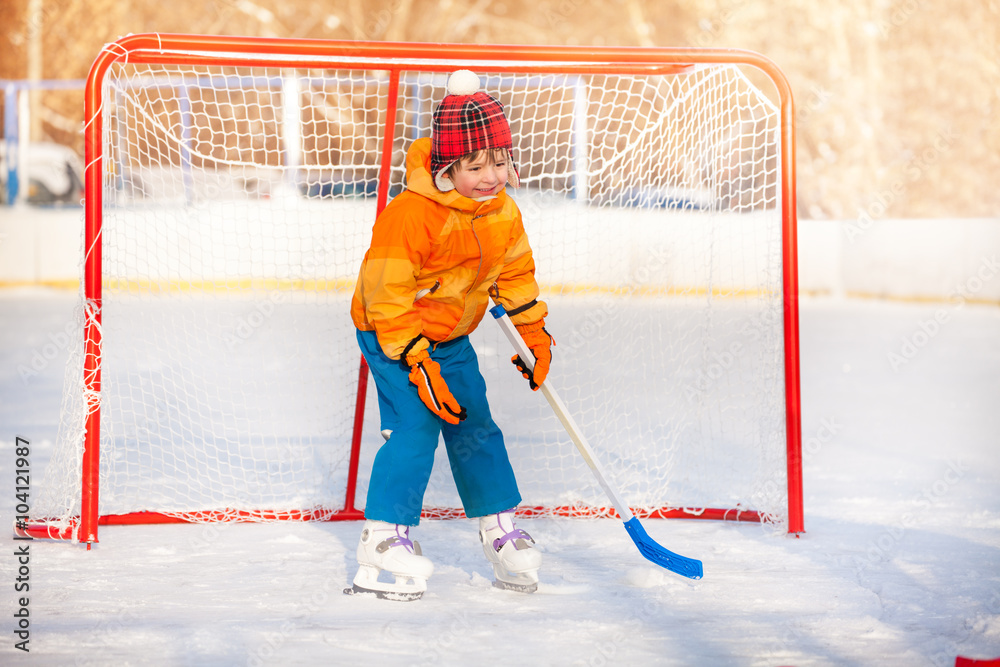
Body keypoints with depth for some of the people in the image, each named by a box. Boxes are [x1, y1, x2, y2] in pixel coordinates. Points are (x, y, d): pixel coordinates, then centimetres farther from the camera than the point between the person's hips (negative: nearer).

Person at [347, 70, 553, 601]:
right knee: (414, 430, -18)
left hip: (451, 336, 7)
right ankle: (383, 541, -11)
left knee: (475, 428, 10)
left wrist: (533, 331, 13)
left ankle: (499, 528, 24)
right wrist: (418, 365, -26)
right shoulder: (410, 215, -29)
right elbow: (387, 298, -26)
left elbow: (516, 272, 14)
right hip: (391, 334, -7)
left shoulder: (503, 213, -5)